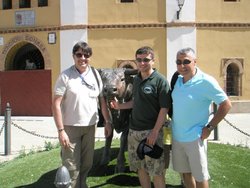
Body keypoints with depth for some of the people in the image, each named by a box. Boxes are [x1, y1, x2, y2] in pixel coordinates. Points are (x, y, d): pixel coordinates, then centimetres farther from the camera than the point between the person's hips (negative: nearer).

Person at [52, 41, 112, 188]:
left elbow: (102, 100, 10)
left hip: (90, 126, 4)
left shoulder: (95, 74, 4)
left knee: (87, 164, 16)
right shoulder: (66, 76, -9)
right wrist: (61, 130, -16)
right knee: (72, 167, 1)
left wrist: (108, 122, 6)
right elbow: (56, 104, -11)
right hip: (70, 127, -4)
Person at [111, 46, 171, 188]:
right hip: (134, 131, 7)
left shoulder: (160, 80, -11)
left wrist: (155, 132, -18)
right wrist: (120, 106, 6)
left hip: (151, 132, -7)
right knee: (140, 168, 16)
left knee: (156, 171, 1)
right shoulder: (136, 79, 10)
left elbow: (164, 109, -14)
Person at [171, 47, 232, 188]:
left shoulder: (206, 82, -16)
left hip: (194, 138, -6)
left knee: (200, 177, 6)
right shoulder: (178, 80, 4)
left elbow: (226, 104, -13)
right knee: (185, 172, 19)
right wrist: (174, 125, 11)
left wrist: (209, 127, -14)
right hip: (177, 137, 6)